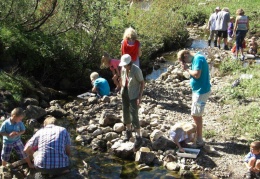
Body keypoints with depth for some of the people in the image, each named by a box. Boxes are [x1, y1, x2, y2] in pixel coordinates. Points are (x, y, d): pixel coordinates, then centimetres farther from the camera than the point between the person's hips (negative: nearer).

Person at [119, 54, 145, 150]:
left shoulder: (136, 70, -22)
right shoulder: (123, 68, -5)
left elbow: (142, 83, -15)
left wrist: (140, 96, -17)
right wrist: (122, 90, 14)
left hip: (133, 95, -6)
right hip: (125, 93, 6)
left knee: (134, 116, -8)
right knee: (126, 113, 16)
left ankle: (139, 137, 2)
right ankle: (128, 132, 37)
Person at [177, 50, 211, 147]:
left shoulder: (198, 59, -18)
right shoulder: (196, 58, 11)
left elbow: (197, 74, -26)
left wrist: (187, 69, -14)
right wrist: (187, 68, 0)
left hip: (201, 92, -10)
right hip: (198, 90, 10)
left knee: (196, 115, -3)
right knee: (196, 115, 19)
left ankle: (199, 141, 6)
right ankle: (197, 135, 33)